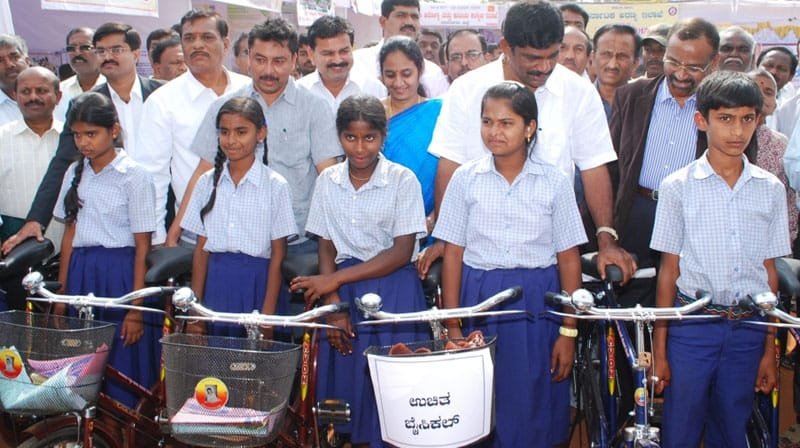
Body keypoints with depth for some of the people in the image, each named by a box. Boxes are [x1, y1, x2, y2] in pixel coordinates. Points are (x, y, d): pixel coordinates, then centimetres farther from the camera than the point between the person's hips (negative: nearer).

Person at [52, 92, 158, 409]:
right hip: (80, 273, 5)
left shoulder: (134, 176, -8)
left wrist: (136, 309, -13)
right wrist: (61, 293, 8)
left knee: (123, 364, -1)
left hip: (119, 274, -5)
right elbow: (69, 233, 13)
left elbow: (142, 247, -9)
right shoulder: (75, 173, 10)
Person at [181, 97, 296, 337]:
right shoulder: (208, 182, 7)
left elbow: (278, 254, -3)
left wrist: (267, 316, -8)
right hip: (216, 281, 3)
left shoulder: (275, 185, -3)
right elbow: (201, 248, 8)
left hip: (256, 281, -3)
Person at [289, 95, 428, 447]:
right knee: (347, 372, 3)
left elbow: (402, 251, -10)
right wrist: (332, 302, -8)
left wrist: (334, 278, -13)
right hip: (344, 291, 3)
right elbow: (326, 247, 6)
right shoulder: (328, 181, 4)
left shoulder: (402, 180, -7)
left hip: (394, 290, -3)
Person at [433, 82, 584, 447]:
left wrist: (568, 332, -2)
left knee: (532, 412, 4)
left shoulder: (554, 182, 0)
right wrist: (452, 326, -2)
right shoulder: (465, 178, 1)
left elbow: (569, 259, 1)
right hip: (479, 298, 1)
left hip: (536, 305, 0)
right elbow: (452, 254, 2)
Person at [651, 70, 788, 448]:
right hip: (692, 327, -2)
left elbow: (770, 271, 7)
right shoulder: (678, 186, -3)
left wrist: (770, 349, 7)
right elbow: (669, 269, -1)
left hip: (748, 330, 2)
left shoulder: (771, 189, 4)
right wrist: (660, 348, -2)